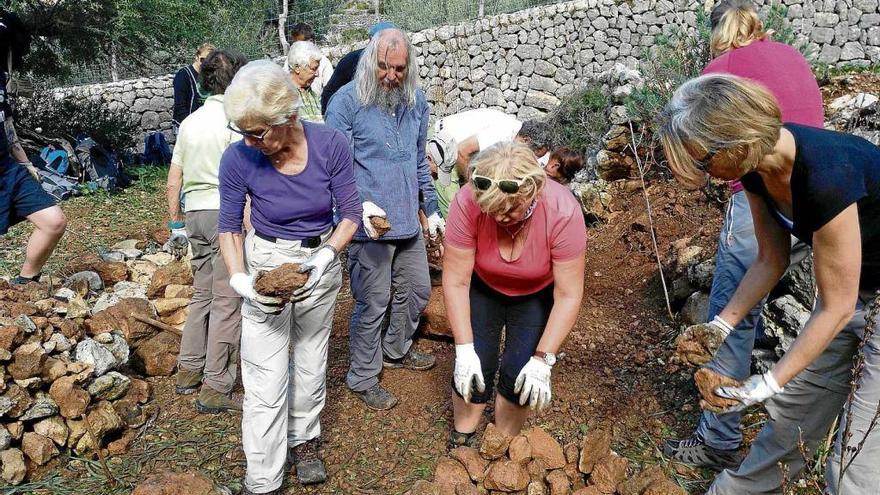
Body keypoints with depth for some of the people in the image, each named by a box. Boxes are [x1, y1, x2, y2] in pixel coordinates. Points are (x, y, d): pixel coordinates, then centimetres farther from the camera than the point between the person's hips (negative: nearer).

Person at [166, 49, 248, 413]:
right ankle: (215, 389, 3)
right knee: (227, 302, -2)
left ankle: (189, 371, 26)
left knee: (202, 294, 18)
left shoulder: (190, 122, 14)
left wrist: (175, 222, 24)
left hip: (195, 214, 8)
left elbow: (173, 182, 16)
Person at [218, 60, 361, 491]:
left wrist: (327, 255, -27)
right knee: (267, 379, -1)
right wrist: (239, 279, -21)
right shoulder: (238, 158, -20)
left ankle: (305, 440, 42)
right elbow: (229, 227, -7)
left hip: (321, 262, 2)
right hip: (264, 263, -1)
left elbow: (350, 214, -11)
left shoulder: (329, 144, -20)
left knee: (311, 364, 17)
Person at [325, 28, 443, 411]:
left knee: (417, 290, 19)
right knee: (373, 304, 2)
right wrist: (360, 203, -27)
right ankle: (363, 379, 23)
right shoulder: (347, 101, -11)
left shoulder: (416, 100, 7)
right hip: (369, 224, -6)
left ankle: (396, 350, 44)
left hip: (409, 221, 7)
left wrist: (431, 208, 16)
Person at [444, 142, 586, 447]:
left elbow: (568, 295, -27)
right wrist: (464, 350, -26)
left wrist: (543, 360, -28)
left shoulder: (563, 212, -35)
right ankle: (462, 440, 23)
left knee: (519, 374, -5)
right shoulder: (467, 203, -34)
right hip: (482, 288, 1)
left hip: (537, 294, 0)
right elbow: (456, 282, -25)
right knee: (473, 369, -4)